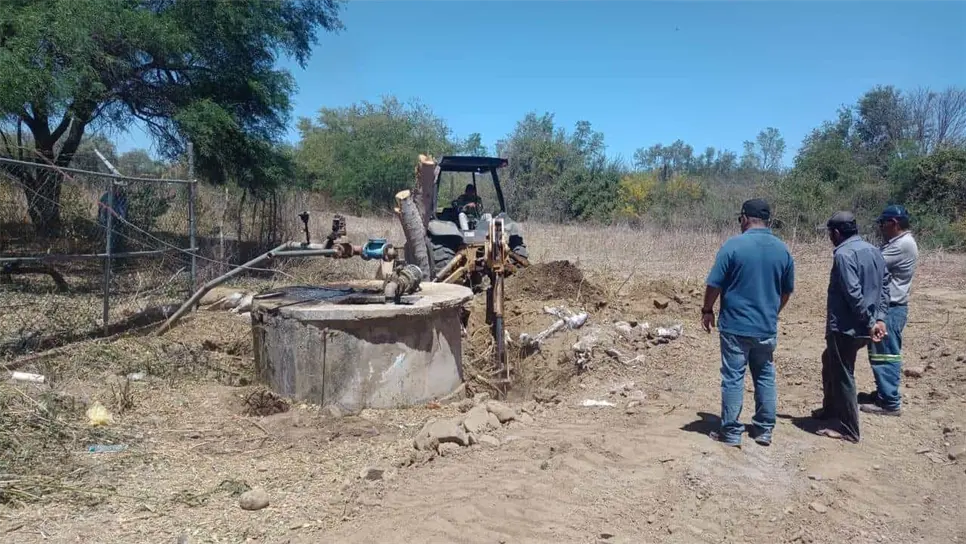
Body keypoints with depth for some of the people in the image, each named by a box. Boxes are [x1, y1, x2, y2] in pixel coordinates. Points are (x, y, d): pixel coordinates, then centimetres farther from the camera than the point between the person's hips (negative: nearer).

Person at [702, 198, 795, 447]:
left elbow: (714, 284, -12)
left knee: (733, 378, 2)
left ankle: (731, 431, 8)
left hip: (735, 325, -4)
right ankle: (764, 429, 22)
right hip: (767, 327, 5)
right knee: (765, 377, 14)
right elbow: (787, 291, 12)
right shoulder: (783, 250, 4)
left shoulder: (733, 245, -12)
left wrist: (707, 310, 3)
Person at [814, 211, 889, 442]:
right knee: (830, 362, 26)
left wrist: (869, 322, -17)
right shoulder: (874, 251, 10)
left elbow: (853, 293, -25)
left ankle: (848, 428, 11)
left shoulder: (844, 254, -18)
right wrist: (880, 318, 6)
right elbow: (885, 285, 10)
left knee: (842, 375, 2)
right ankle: (831, 409, 38)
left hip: (845, 327, -9)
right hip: (863, 327, 9)